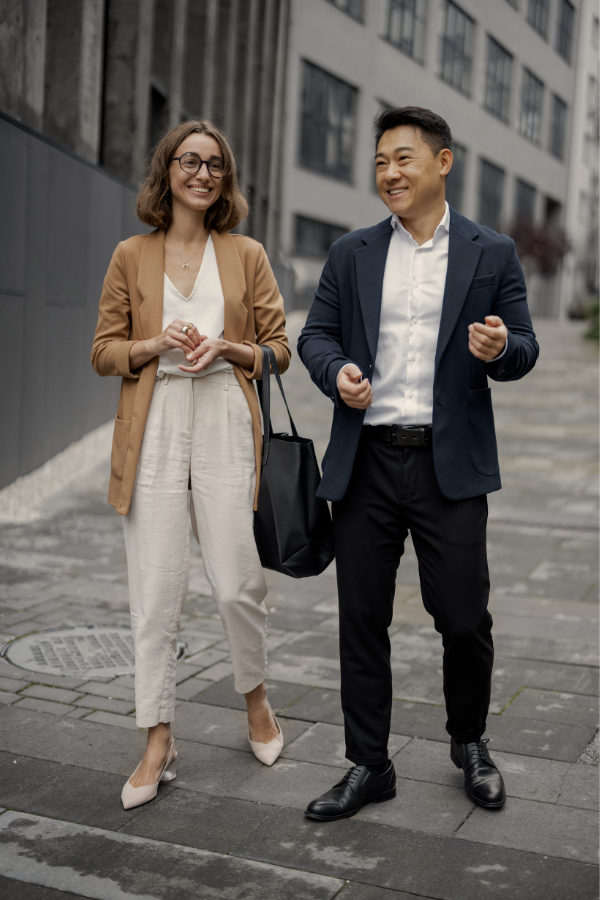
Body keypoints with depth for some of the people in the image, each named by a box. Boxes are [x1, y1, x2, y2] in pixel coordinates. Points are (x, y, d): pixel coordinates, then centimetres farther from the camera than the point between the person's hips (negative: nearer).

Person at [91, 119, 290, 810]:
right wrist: (158, 344, -10)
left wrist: (227, 348, -9)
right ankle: (158, 745, 11)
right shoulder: (131, 256, 9)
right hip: (153, 429, 0)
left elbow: (279, 349, 10)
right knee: (155, 589, -1)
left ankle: (255, 696, 28)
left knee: (237, 583, -1)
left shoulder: (246, 255, 10)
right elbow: (103, 351, 9)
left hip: (225, 423, 0)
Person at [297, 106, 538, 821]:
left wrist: (502, 347, -19)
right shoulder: (351, 254, 11)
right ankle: (368, 764, 22)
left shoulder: (491, 254, 5)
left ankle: (469, 743, 30)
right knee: (362, 620, 7)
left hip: (450, 464, -2)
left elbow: (523, 349, 5)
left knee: (463, 619, 2)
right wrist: (338, 372, -12)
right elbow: (315, 333, 10)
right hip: (366, 461, 2)